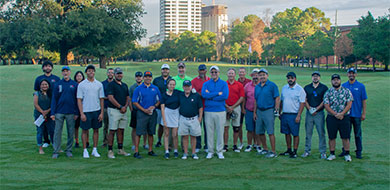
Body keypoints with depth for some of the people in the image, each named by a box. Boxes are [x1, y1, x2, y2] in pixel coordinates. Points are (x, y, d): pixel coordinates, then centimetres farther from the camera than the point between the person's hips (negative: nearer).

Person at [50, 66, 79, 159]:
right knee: (57, 132, -1)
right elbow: (54, 99, 4)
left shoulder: (74, 84, 5)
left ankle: (69, 150, 16)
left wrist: (76, 113, -1)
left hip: (71, 113, 0)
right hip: (59, 112, 0)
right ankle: (56, 151, 5)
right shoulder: (58, 84, 5)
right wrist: (52, 113, -4)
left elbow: (77, 99, 6)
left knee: (71, 132, 5)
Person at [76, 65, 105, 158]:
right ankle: (85, 151, 11)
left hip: (97, 111, 2)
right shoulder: (81, 84, 0)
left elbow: (101, 99, 7)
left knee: (96, 130, 7)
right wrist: (81, 113, -9)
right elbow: (79, 100, -2)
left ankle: (95, 150, 16)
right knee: (85, 130, 3)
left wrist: (102, 112, 0)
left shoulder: (99, 84, 6)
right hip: (86, 111, -2)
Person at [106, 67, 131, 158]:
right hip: (114, 110, -6)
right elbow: (110, 98, -14)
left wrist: (125, 106, -3)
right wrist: (120, 107, -14)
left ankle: (120, 149, 18)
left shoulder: (125, 85, 16)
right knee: (112, 131, -5)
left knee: (121, 130, 10)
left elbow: (128, 97, 15)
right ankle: (110, 151, -2)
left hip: (123, 111, 6)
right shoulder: (111, 85, -5)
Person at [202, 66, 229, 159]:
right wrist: (218, 93, -13)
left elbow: (225, 96, -12)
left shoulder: (224, 84, 5)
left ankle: (220, 151, 13)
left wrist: (210, 95, -9)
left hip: (220, 111, -1)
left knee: (220, 132, 3)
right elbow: (204, 95, -11)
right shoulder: (206, 84, 8)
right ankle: (210, 151, 14)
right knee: (209, 132, 4)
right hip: (208, 111, 1)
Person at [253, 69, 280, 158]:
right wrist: (254, 112, 14)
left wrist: (276, 109, -14)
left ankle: (273, 151, -1)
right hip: (259, 111, 7)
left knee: (270, 132, -6)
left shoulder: (272, 85, -6)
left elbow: (277, 98, -7)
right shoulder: (257, 87, 13)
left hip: (269, 111, -7)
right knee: (259, 132, 10)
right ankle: (265, 149, 24)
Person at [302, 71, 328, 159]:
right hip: (309, 113, 2)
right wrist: (310, 109, -8)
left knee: (321, 133, -3)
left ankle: (323, 152, 2)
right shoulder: (306, 88, 11)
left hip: (319, 113, -2)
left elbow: (325, 101, -2)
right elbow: (305, 100, 7)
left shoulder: (324, 88, 4)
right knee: (308, 132, 6)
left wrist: (316, 109, -10)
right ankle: (307, 151, 13)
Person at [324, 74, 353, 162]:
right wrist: (335, 114, -14)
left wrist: (342, 114, -15)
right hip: (331, 118, 1)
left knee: (345, 137, 1)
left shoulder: (346, 91, 3)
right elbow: (326, 106, -4)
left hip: (344, 117, -1)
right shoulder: (328, 93, 3)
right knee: (331, 137, 6)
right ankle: (332, 154, 16)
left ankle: (347, 154, 11)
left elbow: (349, 104, -4)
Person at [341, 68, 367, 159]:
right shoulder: (343, 86, 5)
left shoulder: (361, 86, 0)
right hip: (346, 114, 2)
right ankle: (345, 150, 18)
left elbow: (364, 100, 0)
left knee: (357, 134, 5)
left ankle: (359, 152, 13)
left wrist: (364, 113, -6)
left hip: (357, 114, -2)